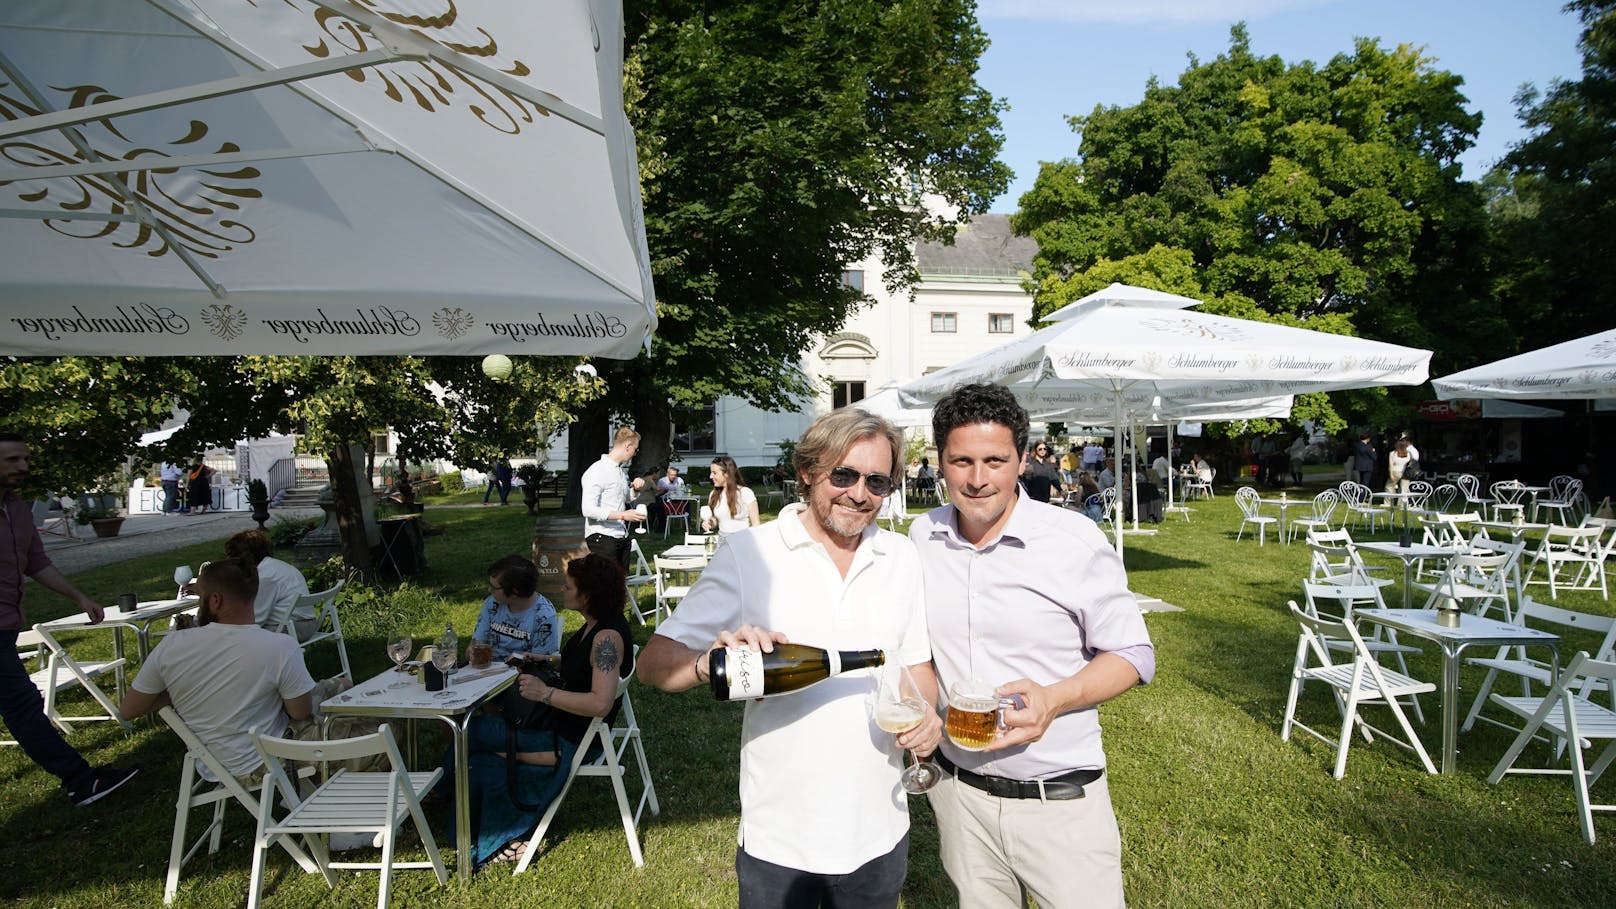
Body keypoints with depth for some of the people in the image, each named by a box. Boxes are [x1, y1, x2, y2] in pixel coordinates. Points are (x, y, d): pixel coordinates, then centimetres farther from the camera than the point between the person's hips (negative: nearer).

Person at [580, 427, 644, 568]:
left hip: (621, 537, 9)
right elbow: (588, 510, -21)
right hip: (602, 538, -9)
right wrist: (623, 515, -23)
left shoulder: (620, 471, 17)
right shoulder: (597, 471, -12)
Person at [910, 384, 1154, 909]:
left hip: (1060, 801, -3)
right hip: (958, 791, 4)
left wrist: (1054, 699, -23)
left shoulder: (1075, 540, -13)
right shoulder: (922, 537, -2)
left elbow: (1133, 655, -7)